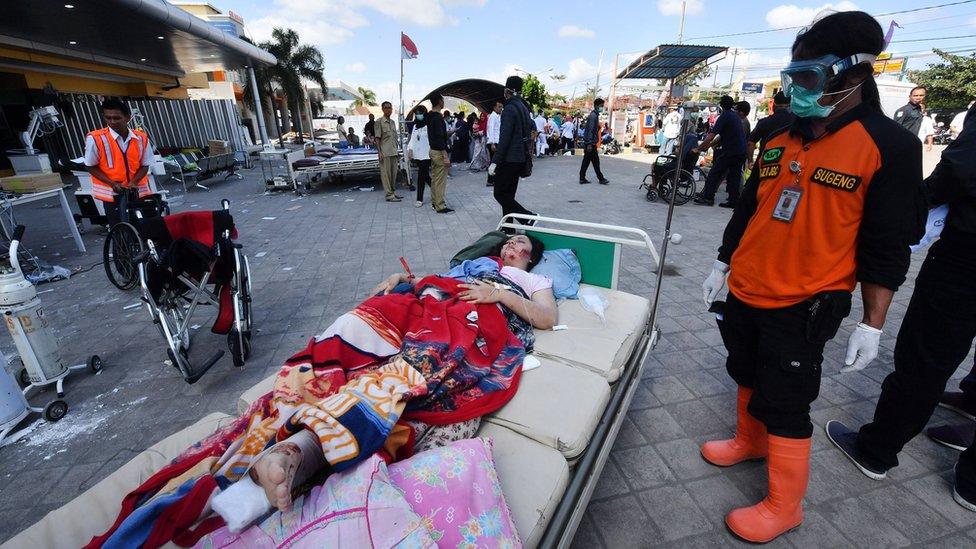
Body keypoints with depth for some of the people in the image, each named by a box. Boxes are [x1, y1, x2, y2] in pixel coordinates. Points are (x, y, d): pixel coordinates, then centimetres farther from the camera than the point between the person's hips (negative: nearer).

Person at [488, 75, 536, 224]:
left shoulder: (509, 108, -14)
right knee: (508, 194, 13)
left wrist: (495, 161, -21)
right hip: (521, 158, 9)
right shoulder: (524, 107, 13)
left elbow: (504, 138, -21)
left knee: (500, 194, -4)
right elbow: (532, 126, 26)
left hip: (509, 159, -9)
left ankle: (528, 218, -11)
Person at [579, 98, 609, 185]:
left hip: (590, 143, 10)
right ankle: (601, 179, 5)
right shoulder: (593, 115, -14)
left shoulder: (595, 115, 17)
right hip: (590, 143, -10)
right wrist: (589, 144, -24)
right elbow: (590, 130, -20)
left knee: (586, 161, 10)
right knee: (595, 161, -2)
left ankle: (582, 178, 12)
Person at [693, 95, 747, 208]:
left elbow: (711, 136, -15)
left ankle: (707, 197, -1)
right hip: (742, 152, 8)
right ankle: (733, 201, 9)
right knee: (734, 176, 9)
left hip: (730, 151, -8)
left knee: (714, 173, 0)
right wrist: (710, 144, 25)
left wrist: (698, 148, -9)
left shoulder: (724, 117, -9)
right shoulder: (736, 116, 18)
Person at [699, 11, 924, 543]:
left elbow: (887, 247, -9)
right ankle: (750, 440, 46)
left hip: (803, 306, -6)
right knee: (747, 376, 21)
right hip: (745, 293, 6)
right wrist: (722, 266, 15)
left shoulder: (890, 147, -9)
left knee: (785, 405, 3)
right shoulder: (779, 141, 7)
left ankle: (784, 505, 23)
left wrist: (872, 323, -9)